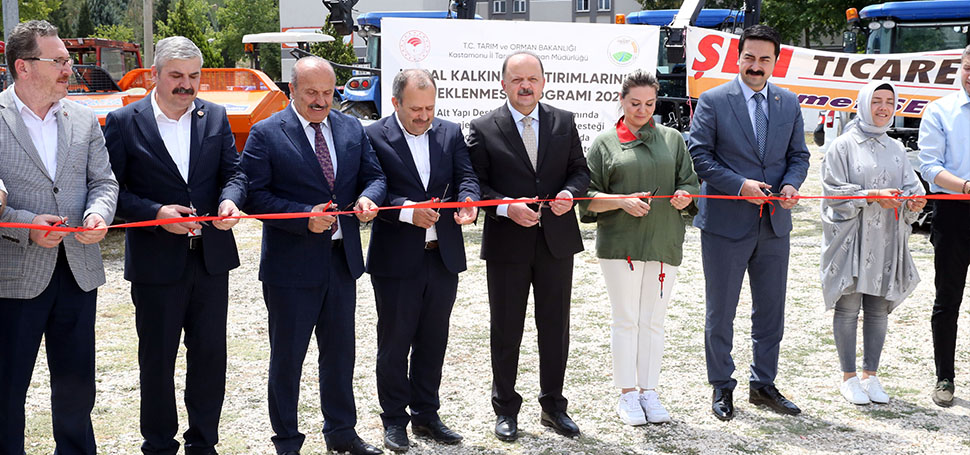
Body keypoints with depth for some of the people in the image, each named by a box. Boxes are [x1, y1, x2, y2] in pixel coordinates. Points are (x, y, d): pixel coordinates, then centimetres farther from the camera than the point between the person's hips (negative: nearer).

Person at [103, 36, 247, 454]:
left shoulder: (215, 117, 4)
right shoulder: (124, 122, -5)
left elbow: (233, 172, 3)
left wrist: (229, 200, -19)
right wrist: (155, 214, -21)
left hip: (211, 258, 3)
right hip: (156, 262, -3)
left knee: (210, 354, 11)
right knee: (157, 358, 10)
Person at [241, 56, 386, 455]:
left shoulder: (352, 129, 7)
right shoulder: (266, 134, -8)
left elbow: (374, 176, 9)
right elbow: (255, 195, -13)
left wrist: (367, 198, -14)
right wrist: (305, 217, -23)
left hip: (342, 259, 5)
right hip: (291, 264, -5)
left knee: (340, 351, 17)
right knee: (286, 356, 7)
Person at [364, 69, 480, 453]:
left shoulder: (451, 133, 7)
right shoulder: (374, 137, -7)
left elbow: (466, 176, 0)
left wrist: (468, 201, -22)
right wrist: (408, 212, -28)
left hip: (444, 256, 4)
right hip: (396, 259, -4)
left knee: (433, 342, 14)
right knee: (394, 343, 7)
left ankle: (426, 415, 28)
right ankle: (395, 420, 20)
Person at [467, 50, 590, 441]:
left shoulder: (564, 122, 5)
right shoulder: (484, 129, -4)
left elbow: (580, 170, 9)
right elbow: (476, 183, -5)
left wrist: (570, 192, -12)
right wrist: (505, 207, -20)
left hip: (557, 239, 3)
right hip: (506, 245, -2)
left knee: (555, 326, 12)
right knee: (506, 331, 8)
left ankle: (553, 406, 27)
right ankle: (506, 410, 23)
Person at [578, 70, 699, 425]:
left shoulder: (673, 139, 14)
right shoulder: (605, 143, 5)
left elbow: (690, 183, 12)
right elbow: (589, 197, 1)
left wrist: (684, 196, -10)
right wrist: (622, 201, -14)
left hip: (664, 244, 2)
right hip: (619, 245, -2)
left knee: (653, 321, 7)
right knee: (626, 320, 0)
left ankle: (649, 392, 16)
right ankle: (627, 395, 10)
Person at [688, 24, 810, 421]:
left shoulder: (789, 104, 9)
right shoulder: (713, 101, -5)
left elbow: (799, 155, 12)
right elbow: (699, 154, -8)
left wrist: (791, 184, -9)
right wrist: (739, 185, -18)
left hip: (774, 223, 4)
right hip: (725, 223, -4)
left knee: (771, 310, 12)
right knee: (720, 312, 6)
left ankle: (763, 385, 27)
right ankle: (722, 387, 19)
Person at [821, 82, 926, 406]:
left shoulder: (896, 149, 14)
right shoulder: (844, 145, -1)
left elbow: (911, 187, 8)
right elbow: (834, 190, -8)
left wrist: (914, 201, -14)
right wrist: (872, 196, -19)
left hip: (886, 240, 5)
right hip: (850, 238, -4)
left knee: (879, 309, 6)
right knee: (848, 307, -1)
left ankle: (870, 375, 17)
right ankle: (848, 377, 9)